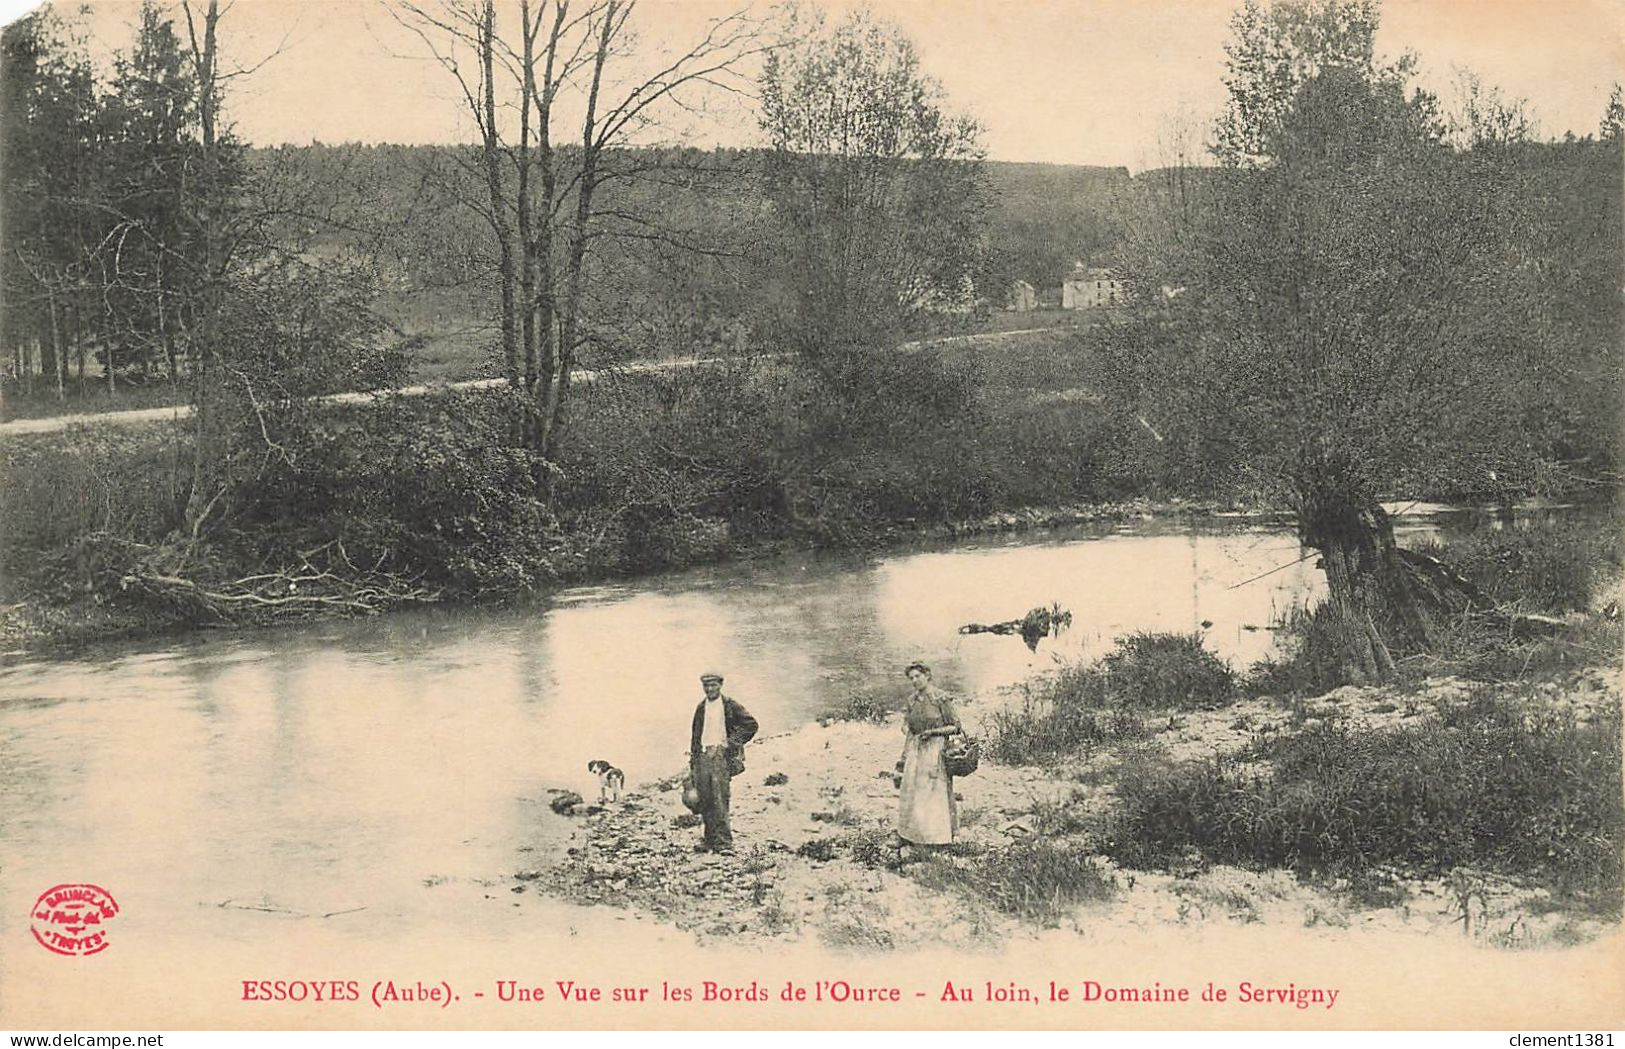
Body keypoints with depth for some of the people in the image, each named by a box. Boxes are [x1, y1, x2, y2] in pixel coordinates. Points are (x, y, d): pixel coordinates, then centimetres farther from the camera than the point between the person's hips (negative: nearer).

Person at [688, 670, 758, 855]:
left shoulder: (730, 706, 1)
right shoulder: (701, 708, 17)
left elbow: (751, 724, -2)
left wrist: (732, 743, -5)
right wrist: (693, 760, 17)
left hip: (721, 754, -5)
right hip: (703, 755, 5)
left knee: (719, 799, -13)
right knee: (705, 800, 4)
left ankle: (723, 842, -16)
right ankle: (710, 840, 12)